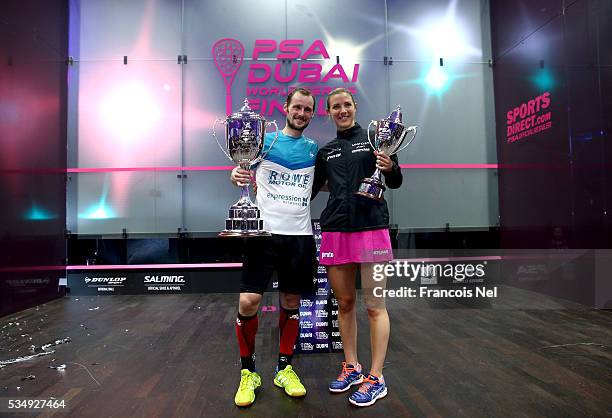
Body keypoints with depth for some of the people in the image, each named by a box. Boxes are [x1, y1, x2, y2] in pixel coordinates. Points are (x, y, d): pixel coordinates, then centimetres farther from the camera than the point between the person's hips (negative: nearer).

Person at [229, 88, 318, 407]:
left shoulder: (314, 149, 13)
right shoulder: (264, 139, 5)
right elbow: (243, 173, 5)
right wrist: (236, 176, -17)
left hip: (300, 236, 3)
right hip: (264, 232, -3)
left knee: (291, 302, 10)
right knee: (248, 302, -8)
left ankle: (284, 368, 27)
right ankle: (248, 372, 14)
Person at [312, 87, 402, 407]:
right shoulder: (325, 151, 16)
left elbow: (395, 183, 5)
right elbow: (311, 189, 22)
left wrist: (390, 168, -17)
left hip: (371, 228, -4)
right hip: (335, 231, 4)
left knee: (374, 305, -1)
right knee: (344, 302, 10)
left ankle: (376, 378, 11)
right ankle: (351, 367, 26)